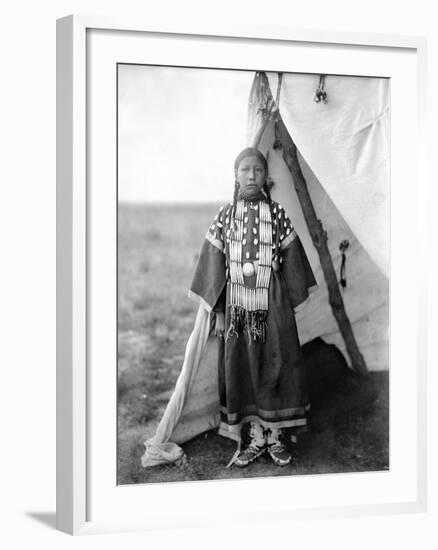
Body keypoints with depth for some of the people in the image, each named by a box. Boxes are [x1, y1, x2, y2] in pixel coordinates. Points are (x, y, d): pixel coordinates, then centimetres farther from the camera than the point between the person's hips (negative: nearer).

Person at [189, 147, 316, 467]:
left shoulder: (277, 214, 2)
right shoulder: (226, 215, 3)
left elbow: (290, 261, 4)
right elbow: (214, 264, 4)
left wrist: (291, 306, 2)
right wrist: (218, 311, 1)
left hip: (273, 302, -1)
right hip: (237, 304, 1)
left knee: (276, 366, 2)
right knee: (242, 368, 3)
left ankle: (276, 436, 14)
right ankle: (257, 438, 14)